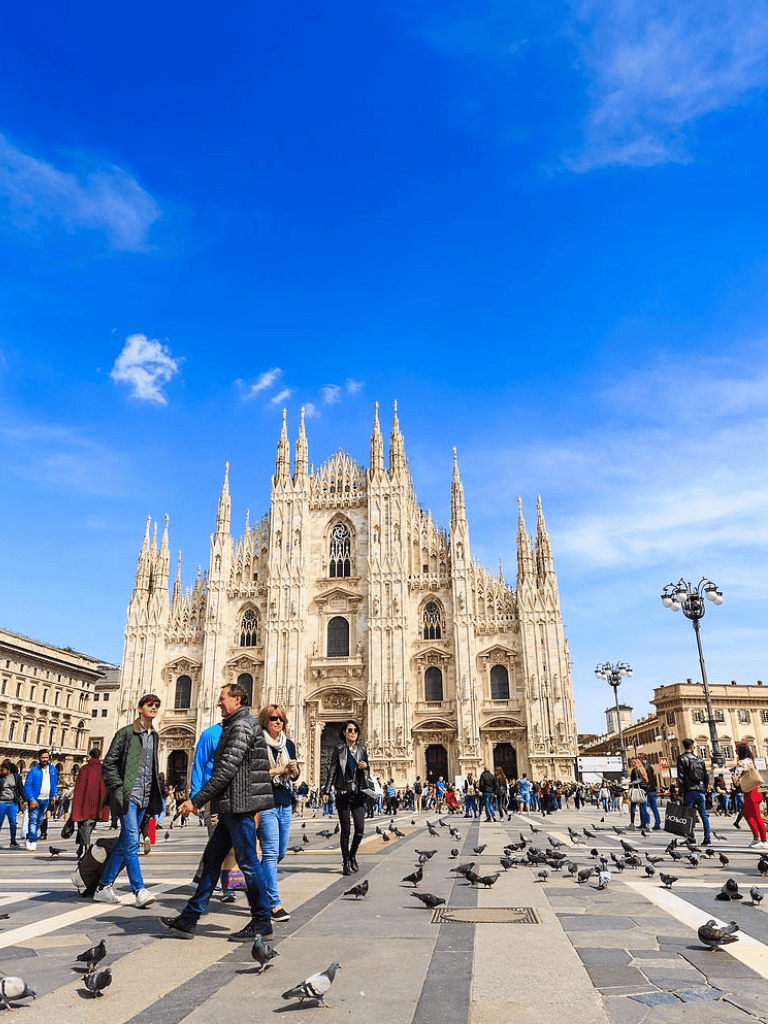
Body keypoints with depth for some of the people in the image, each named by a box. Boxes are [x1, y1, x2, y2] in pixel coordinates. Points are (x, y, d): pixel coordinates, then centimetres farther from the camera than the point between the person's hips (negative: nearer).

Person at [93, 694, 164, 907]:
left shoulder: (154, 736, 16)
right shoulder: (126, 733, -3)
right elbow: (109, 764, -4)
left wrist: (154, 800, 16)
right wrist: (118, 789, -12)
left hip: (144, 800, 6)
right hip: (128, 797, -6)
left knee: (124, 844, 10)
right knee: (131, 842, -12)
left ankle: (103, 887, 20)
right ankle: (140, 890, -11)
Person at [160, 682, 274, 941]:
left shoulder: (242, 726, -14)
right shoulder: (234, 726, 18)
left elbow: (226, 769, -21)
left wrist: (196, 800, -19)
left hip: (240, 805, -10)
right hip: (232, 806, 10)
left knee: (248, 861, -2)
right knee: (211, 860, 12)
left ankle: (261, 922, 9)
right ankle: (189, 920, 19)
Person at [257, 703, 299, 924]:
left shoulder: (289, 744, 14)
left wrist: (294, 770, -4)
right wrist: (278, 770, -17)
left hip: (285, 804, 7)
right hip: (266, 804, -7)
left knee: (280, 853, 12)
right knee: (271, 853, -9)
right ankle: (274, 905, -4)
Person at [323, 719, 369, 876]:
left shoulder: (362, 749, 9)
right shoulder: (338, 750, 2)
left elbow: (368, 772, 18)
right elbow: (332, 771, 0)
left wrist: (365, 766, -5)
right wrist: (327, 790, -7)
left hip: (358, 793, 2)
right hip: (343, 793, -2)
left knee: (360, 828, -3)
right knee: (345, 829, 0)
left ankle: (352, 856, 22)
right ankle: (345, 862, 14)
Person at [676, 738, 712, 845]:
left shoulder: (682, 759, -2)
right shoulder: (698, 758, 12)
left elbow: (681, 776, -9)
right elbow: (706, 775, 14)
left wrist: (681, 791, -5)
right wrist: (705, 789, 20)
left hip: (690, 790, -4)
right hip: (701, 790, 4)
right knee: (703, 814, 10)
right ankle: (707, 837, 7)